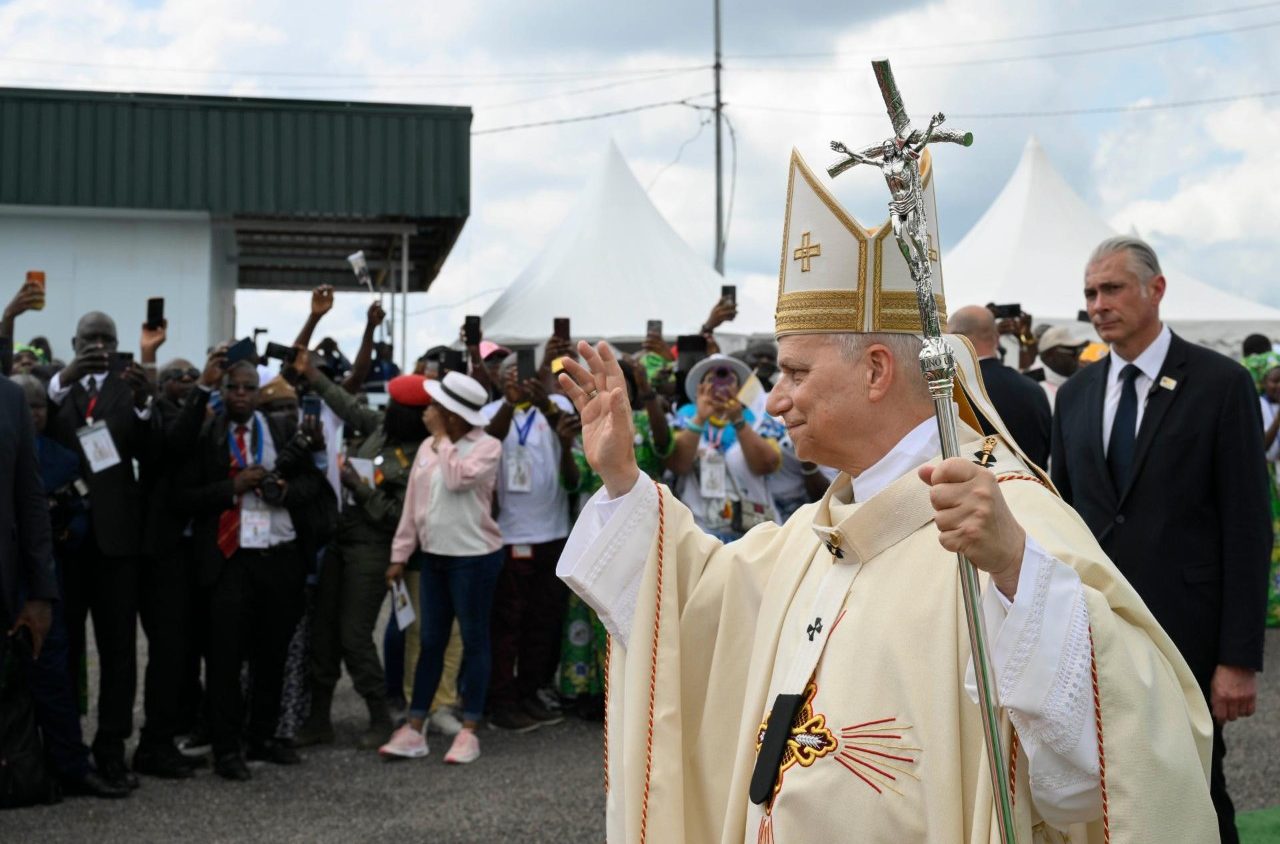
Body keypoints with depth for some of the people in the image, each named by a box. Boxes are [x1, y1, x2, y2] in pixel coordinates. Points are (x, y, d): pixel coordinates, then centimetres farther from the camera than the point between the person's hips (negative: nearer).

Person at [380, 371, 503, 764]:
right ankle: (414, 730, 12)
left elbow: (458, 479, -26)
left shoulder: (487, 446, -10)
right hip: (434, 557, 6)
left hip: (474, 558, -6)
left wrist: (442, 437, -15)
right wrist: (400, 554, 9)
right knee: (430, 642, 9)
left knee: (473, 641, 2)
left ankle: (469, 731, 8)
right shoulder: (428, 447, 8)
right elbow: (413, 502, 10)